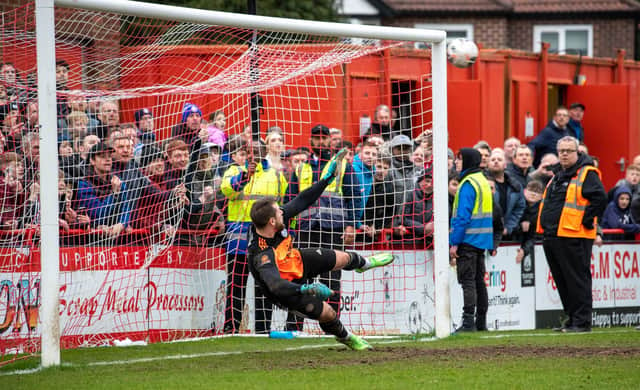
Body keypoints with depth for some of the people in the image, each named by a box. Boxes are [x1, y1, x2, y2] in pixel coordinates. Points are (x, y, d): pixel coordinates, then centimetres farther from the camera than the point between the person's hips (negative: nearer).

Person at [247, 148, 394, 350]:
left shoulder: (280, 218, -24)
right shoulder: (262, 256, -45)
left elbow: (301, 202, -10)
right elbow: (275, 286, -57)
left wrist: (326, 179, -11)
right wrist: (305, 289, -70)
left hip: (297, 262, 7)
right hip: (287, 286, -7)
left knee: (343, 259, 17)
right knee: (326, 313, -4)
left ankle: (363, 263, 58)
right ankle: (345, 337, 34)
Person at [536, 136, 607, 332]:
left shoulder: (587, 174, -6)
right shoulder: (558, 176, 20)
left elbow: (600, 198, -17)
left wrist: (587, 221, -15)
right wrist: (545, 225, 20)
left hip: (574, 237, -9)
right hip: (552, 237, 9)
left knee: (577, 279, -7)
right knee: (562, 281, 12)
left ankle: (582, 321, -5)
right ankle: (572, 318, 19)